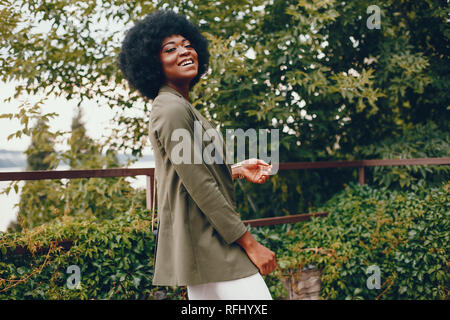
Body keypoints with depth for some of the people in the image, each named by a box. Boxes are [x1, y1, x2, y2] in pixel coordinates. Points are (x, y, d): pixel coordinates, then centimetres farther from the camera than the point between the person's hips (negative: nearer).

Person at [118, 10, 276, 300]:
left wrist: (238, 170, 11)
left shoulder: (182, 106, 16)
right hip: (209, 245, -10)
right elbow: (201, 188, -21)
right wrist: (250, 244, -18)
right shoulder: (172, 109, -16)